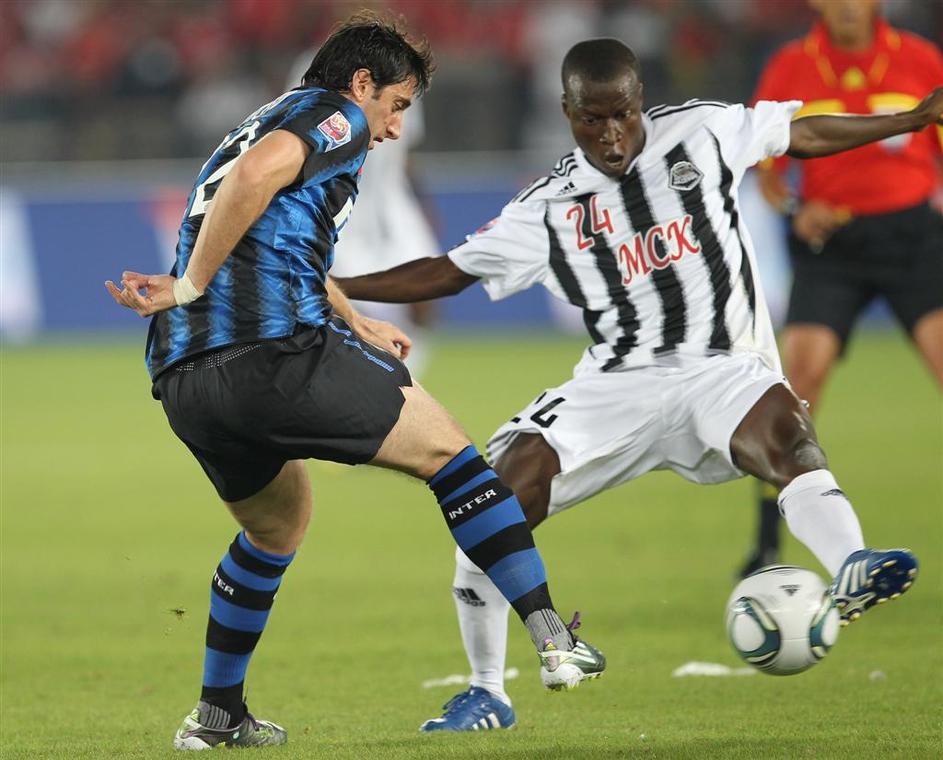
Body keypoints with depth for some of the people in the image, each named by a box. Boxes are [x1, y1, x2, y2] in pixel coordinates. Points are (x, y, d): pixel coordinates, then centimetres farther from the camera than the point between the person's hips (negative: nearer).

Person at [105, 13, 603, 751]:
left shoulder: (267, 121, 32)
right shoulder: (337, 115, 3)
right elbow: (257, 173, -18)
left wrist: (356, 324, 52)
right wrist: (189, 288, -13)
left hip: (182, 379, 8)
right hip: (275, 351, -8)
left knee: (277, 524, 31)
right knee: (444, 447, 7)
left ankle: (217, 715, 31)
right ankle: (553, 639, -1)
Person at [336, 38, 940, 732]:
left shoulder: (702, 133, 3)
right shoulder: (549, 206, 6)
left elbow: (804, 135, 16)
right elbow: (449, 273, 13)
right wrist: (330, 287, 6)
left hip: (720, 369, -2)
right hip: (616, 384, 2)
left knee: (781, 425, -38)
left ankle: (852, 572, -58)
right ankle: (487, 693, 5)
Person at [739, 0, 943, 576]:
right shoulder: (790, 69, 3)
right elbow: (765, 166, 9)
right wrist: (795, 211, -9)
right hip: (831, 242, 1)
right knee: (800, 372, -12)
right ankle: (768, 546, 0)